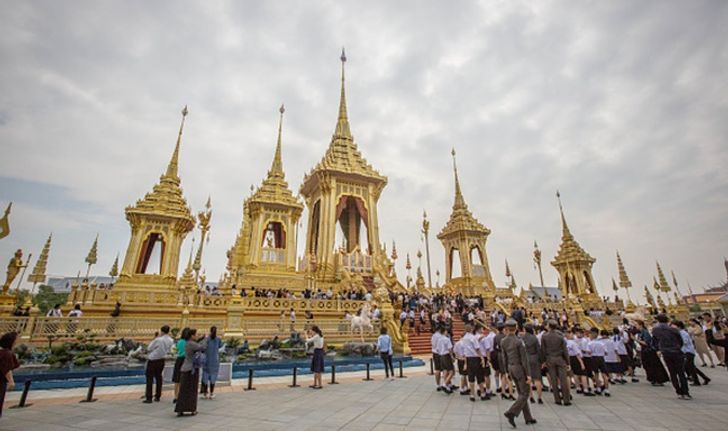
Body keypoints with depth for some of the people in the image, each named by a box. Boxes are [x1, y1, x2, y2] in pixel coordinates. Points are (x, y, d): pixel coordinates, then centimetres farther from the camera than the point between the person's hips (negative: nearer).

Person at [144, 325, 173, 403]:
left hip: (152, 360, -5)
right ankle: (157, 396, 20)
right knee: (158, 377, 16)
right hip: (162, 360, 5)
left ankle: (148, 398, 4)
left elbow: (149, 348, -10)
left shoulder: (158, 340, -22)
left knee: (149, 378, 3)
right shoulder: (171, 341, -6)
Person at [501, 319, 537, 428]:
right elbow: (524, 359, -17)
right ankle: (511, 413, -9)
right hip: (520, 368, -6)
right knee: (525, 393, 4)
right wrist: (528, 374, -11)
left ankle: (528, 418, 22)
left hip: (511, 368, 6)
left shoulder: (503, 341, -1)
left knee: (521, 393, 16)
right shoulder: (519, 341, -19)